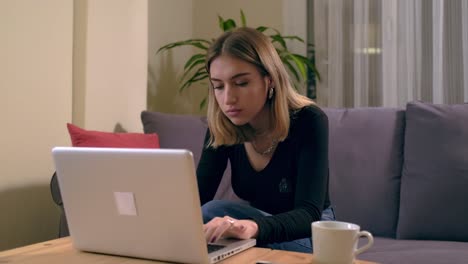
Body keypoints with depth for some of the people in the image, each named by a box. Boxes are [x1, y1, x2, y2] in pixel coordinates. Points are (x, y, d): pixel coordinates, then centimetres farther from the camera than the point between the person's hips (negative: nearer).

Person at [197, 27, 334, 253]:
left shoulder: (308, 121, -26)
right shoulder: (221, 128, -12)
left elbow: (309, 214, -34)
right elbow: (196, 198, -16)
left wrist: (253, 227, -56)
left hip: (309, 236, -4)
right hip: (258, 229, 4)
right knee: (210, 215, -29)